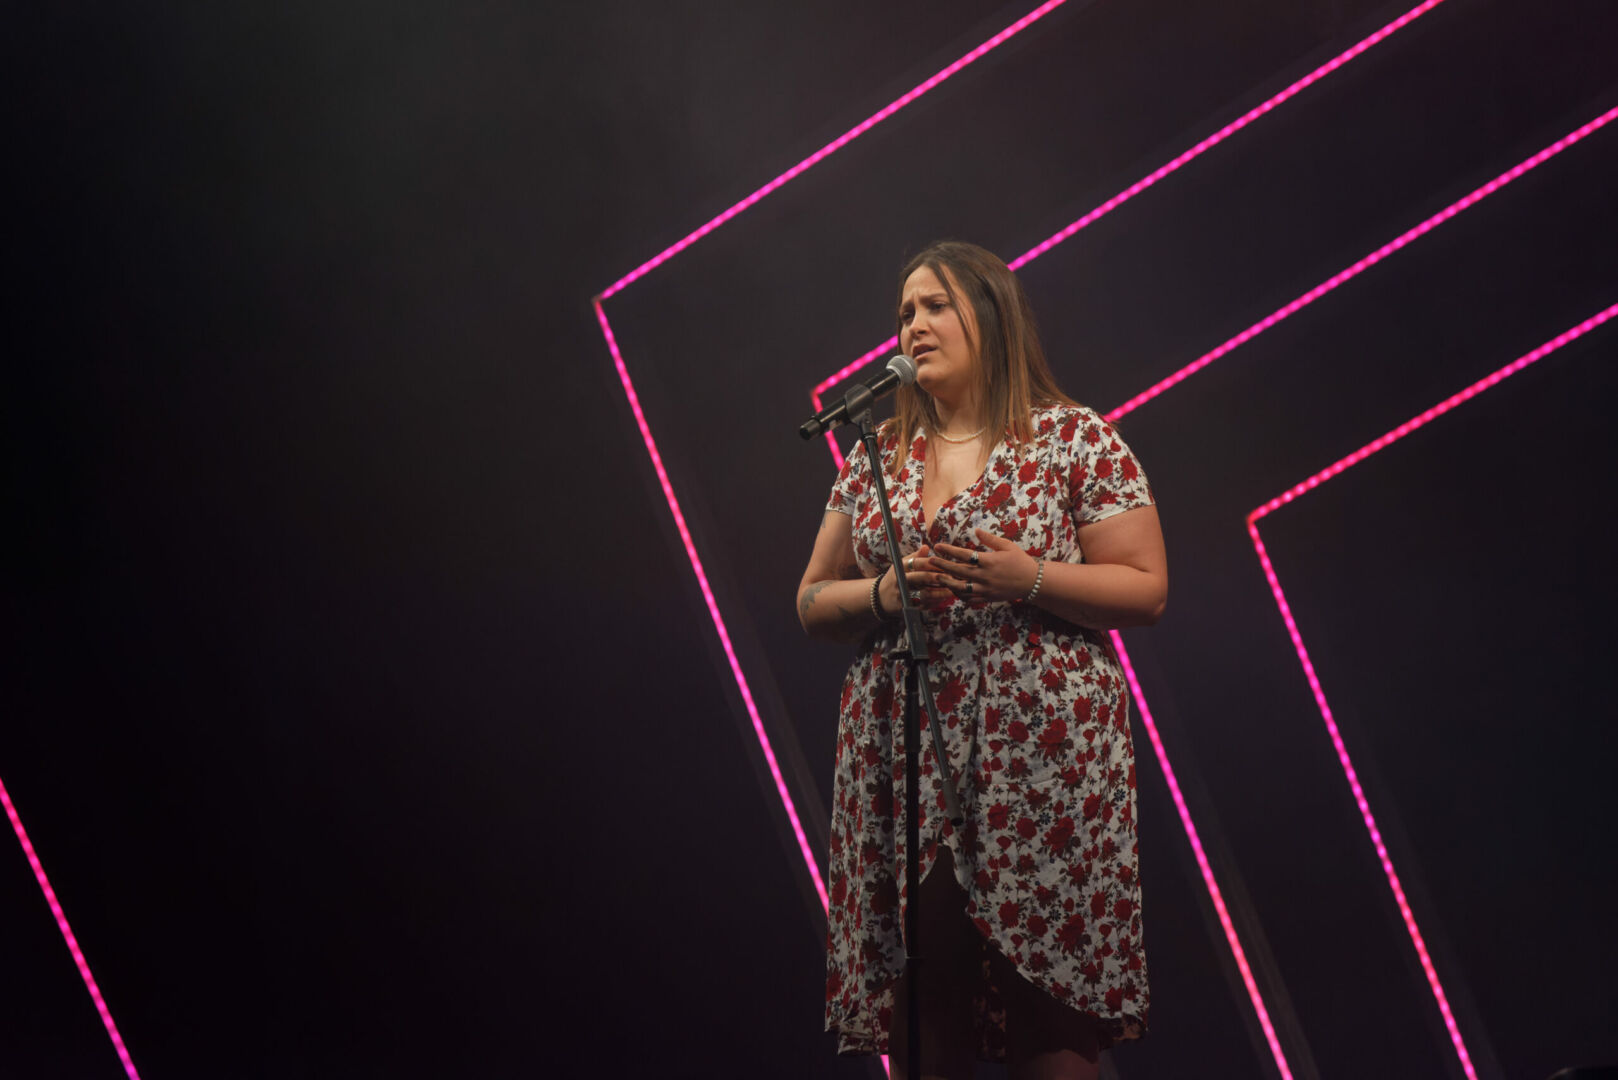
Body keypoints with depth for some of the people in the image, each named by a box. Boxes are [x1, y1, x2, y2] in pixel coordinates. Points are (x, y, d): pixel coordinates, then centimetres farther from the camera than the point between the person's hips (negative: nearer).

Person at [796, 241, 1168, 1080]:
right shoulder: (878, 454, 14)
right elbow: (813, 603, 16)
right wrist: (884, 593, -5)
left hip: (1040, 758, -4)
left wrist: (1026, 579, -15)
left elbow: (1146, 590, -1)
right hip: (902, 761, 4)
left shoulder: (1075, 437, 2)